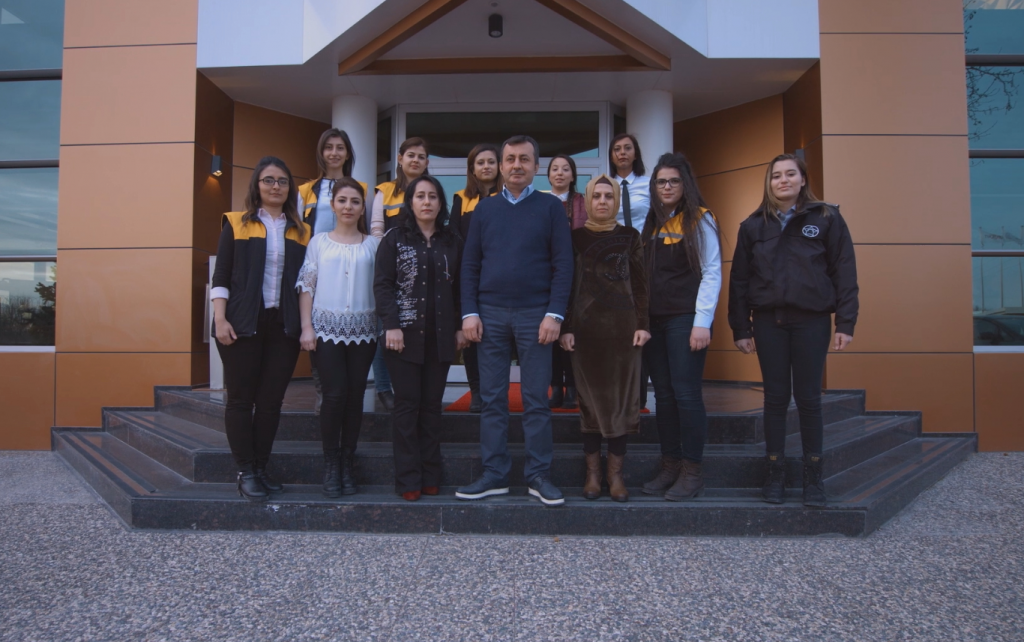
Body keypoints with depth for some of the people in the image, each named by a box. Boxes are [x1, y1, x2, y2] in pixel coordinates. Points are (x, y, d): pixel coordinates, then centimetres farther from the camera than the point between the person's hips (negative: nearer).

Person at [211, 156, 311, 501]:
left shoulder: (301, 231, 12)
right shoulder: (237, 224, 4)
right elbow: (221, 276, 1)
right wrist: (220, 319, -8)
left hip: (284, 325, 3)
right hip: (242, 324, -2)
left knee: (272, 400, 5)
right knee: (242, 398, 1)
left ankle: (261, 469, 16)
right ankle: (245, 472, 10)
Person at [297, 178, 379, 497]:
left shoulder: (373, 244, 9)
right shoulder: (319, 242, 8)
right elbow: (306, 286, 5)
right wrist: (306, 327, -3)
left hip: (362, 330, 1)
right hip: (326, 328, -1)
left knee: (355, 396, 3)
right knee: (335, 394, -8)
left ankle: (347, 465, 14)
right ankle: (331, 465, 7)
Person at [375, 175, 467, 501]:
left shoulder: (452, 241, 11)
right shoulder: (395, 238, 4)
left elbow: (459, 287, 11)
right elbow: (382, 284, -2)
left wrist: (460, 326, 4)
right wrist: (392, 325, -11)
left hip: (440, 336, 2)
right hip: (405, 334, -2)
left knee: (432, 405, 5)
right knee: (407, 404, 0)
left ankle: (430, 476, 13)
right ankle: (408, 479, 6)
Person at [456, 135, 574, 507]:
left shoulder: (551, 207, 5)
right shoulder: (485, 209, 12)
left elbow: (562, 264, -1)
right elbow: (470, 265, 9)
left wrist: (554, 313, -10)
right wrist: (470, 312, -1)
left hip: (534, 315, -2)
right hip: (490, 315, 3)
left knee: (536, 399, 2)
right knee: (492, 399, 5)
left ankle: (539, 476, 11)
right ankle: (494, 475, 13)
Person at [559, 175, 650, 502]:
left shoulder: (630, 237, 8)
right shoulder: (575, 237, 6)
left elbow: (640, 284, 6)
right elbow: (566, 284, 3)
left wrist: (643, 324, -3)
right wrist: (566, 327, -5)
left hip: (623, 326, 1)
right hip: (585, 326, 0)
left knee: (620, 396, 1)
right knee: (590, 398, 2)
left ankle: (616, 474, 10)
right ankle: (593, 473, 11)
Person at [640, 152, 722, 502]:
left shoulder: (700, 220, -1)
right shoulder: (651, 223, 15)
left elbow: (712, 273, -7)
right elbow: (644, 274, 14)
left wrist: (702, 322, -14)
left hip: (685, 319, -6)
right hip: (654, 320, 6)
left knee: (686, 394, -6)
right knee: (663, 394, 7)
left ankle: (692, 472, 3)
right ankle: (670, 466, 15)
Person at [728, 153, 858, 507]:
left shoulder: (827, 218, 4)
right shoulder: (753, 225, 8)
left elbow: (844, 273, 0)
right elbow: (739, 279, 7)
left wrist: (845, 323, -7)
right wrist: (740, 328, 1)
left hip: (811, 319, -1)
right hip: (768, 320, 2)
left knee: (808, 398, 3)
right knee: (775, 397, 5)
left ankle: (813, 475, 15)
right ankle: (774, 472, 15)